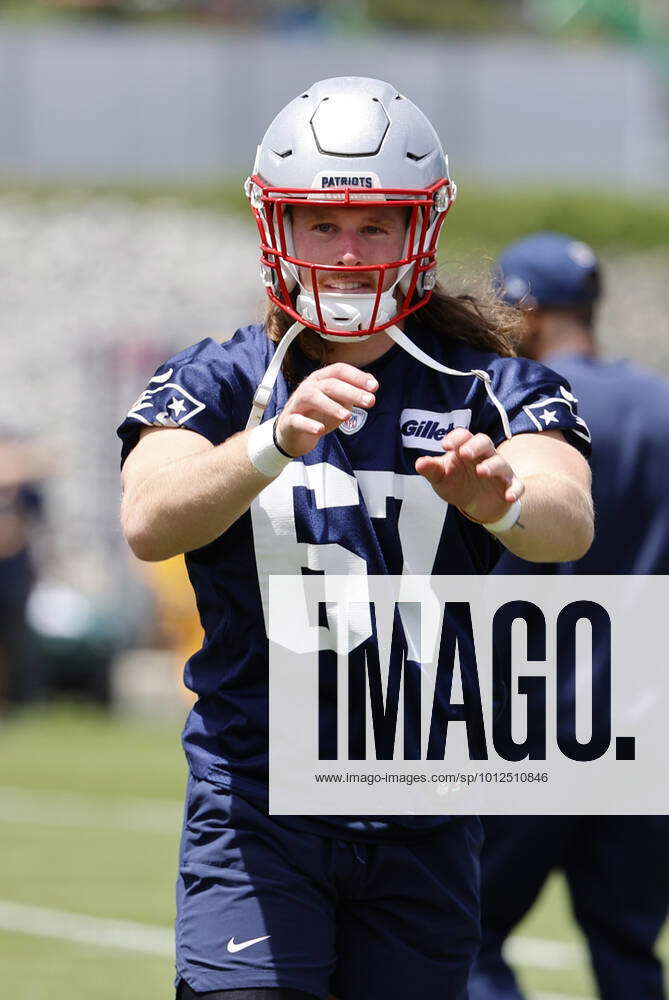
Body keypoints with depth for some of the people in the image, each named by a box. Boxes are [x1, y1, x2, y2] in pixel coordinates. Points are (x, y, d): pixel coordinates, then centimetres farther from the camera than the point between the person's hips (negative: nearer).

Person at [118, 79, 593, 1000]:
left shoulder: (489, 390, 1)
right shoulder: (219, 386, 1)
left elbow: (568, 524, -19)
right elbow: (149, 523, -20)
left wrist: (499, 499, -44)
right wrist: (274, 445, -39)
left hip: (423, 812, 1)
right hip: (257, 804, -1)